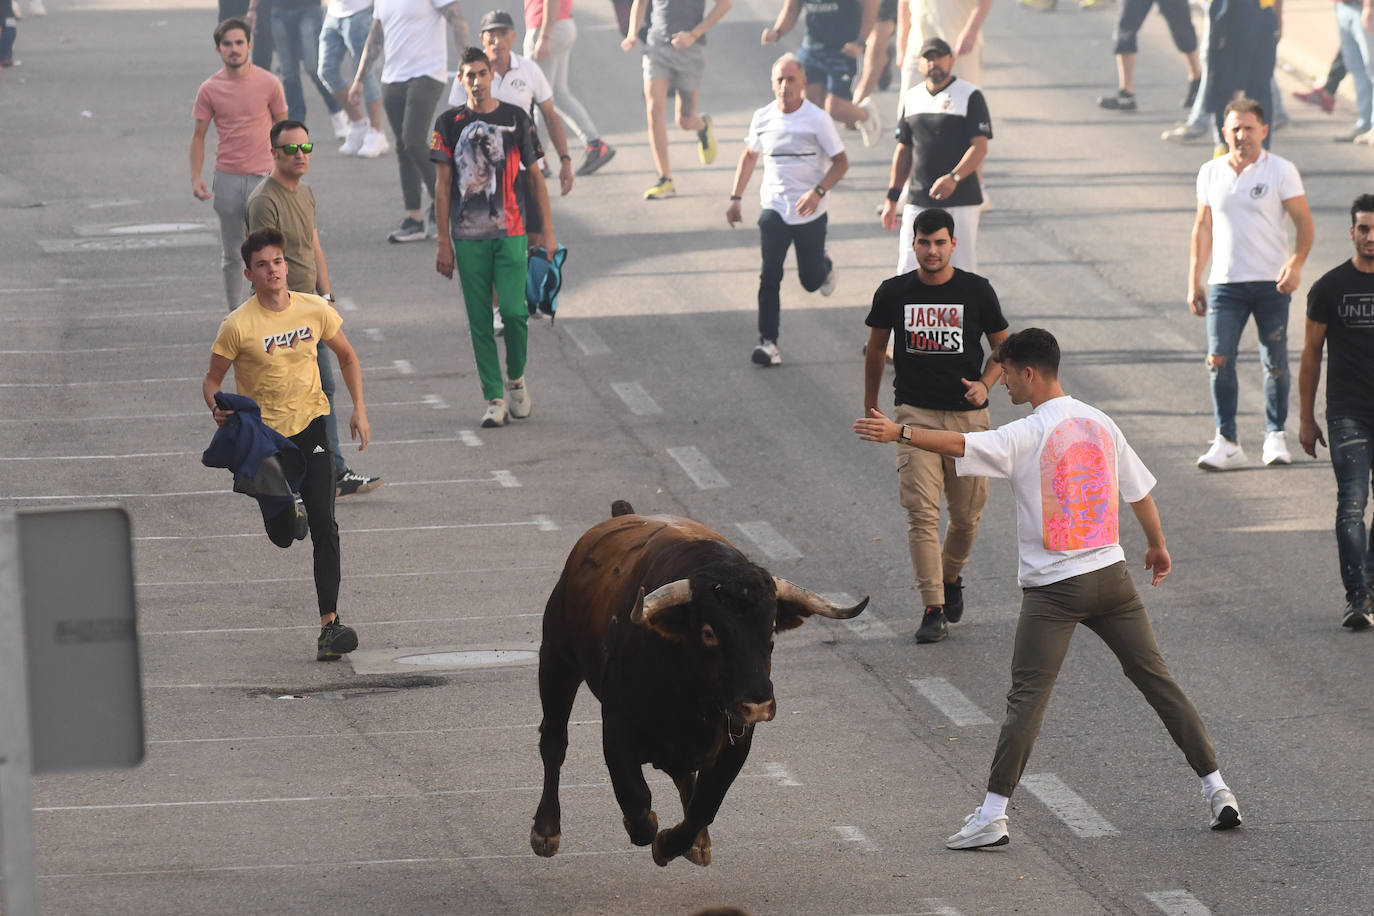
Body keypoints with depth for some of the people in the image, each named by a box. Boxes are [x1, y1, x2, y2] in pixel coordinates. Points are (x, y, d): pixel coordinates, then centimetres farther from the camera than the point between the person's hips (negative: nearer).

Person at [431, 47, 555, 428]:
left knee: (513, 311, -10)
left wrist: (547, 232, 6)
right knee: (479, 321, 0)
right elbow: (443, 186, 7)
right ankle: (494, 398, 6)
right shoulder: (449, 123, 5)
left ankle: (516, 380, 14)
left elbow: (535, 178, 10)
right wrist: (444, 243, 3)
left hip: (510, 232, -1)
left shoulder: (516, 119, 5)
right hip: (467, 236, 1)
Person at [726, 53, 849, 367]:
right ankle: (768, 342, -11)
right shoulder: (763, 118, 0)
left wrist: (818, 191, -23)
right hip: (774, 209, 2)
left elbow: (841, 162, -7)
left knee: (810, 280, 11)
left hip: (810, 213, -2)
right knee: (769, 276, -12)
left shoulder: (817, 119, -11)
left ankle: (824, 267, 47)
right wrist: (736, 197, 12)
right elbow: (749, 156, 17)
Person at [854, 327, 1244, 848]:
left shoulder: (1027, 436, -11)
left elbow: (962, 446, -24)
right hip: (1111, 573, 5)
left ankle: (993, 815, -12)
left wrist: (898, 433, -25)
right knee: (1156, 679, 12)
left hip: (1054, 589, -5)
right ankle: (1216, 789, 12)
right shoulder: (1101, 424, 8)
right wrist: (1157, 546, 32)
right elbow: (1140, 492, 17)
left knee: (1027, 697, -7)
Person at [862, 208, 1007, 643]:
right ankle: (933, 610, -9)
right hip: (915, 415, -1)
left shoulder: (976, 291, -1)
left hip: (967, 414, 1)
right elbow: (876, 348, 15)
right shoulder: (894, 293, 0)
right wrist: (870, 406, 19)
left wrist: (985, 384, -11)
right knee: (921, 513, -11)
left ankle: (951, 578, 37)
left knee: (966, 514, 7)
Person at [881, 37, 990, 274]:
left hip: (960, 200, -5)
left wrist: (953, 177, -27)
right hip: (918, 200, 5)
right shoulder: (912, 98, 14)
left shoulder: (969, 96, -3)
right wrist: (892, 198, 16)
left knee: (962, 272, -4)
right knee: (909, 269, -1)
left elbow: (980, 147, -12)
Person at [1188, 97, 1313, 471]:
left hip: (1271, 284, -2)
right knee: (1219, 360, -9)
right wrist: (1194, 281, 12)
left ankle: (1275, 436, 16)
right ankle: (1226, 443, -6)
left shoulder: (1281, 171, -2)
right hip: (1225, 282, 2)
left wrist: (1296, 263, -19)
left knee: (1275, 363, 3)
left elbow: (1304, 223, -2)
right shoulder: (1210, 173, 8)